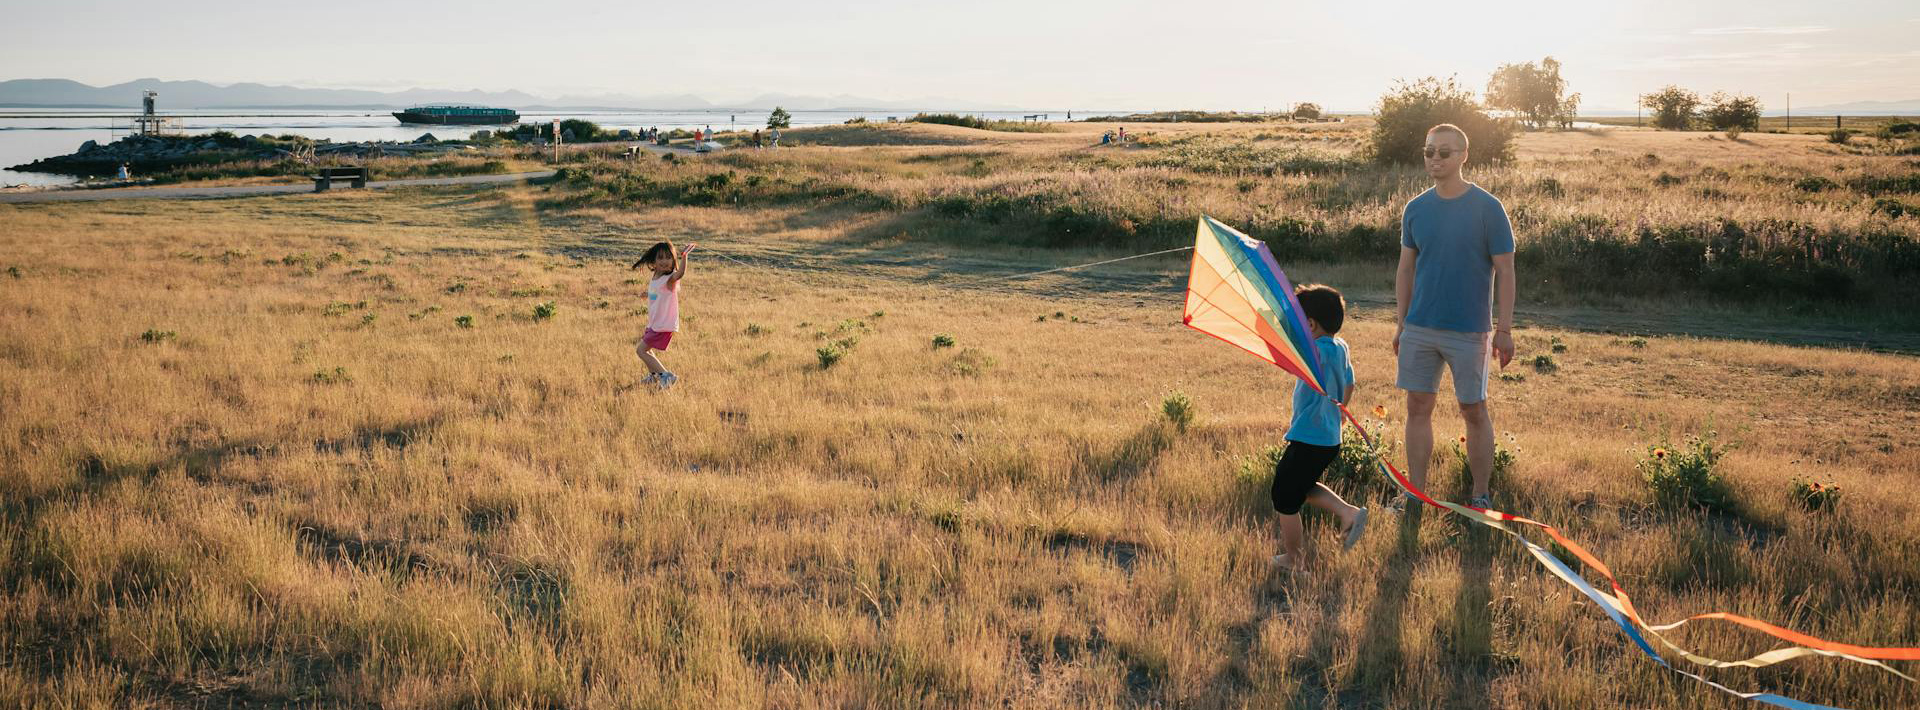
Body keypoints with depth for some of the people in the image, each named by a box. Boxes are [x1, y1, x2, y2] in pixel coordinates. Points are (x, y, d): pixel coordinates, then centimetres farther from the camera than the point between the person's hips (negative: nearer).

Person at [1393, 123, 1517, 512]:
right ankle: (1416, 495, 16)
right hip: (1419, 329, 4)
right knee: (1418, 408, 6)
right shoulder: (1415, 209, 4)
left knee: (1474, 411, 7)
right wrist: (1401, 325, 10)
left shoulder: (1488, 209, -8)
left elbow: (1504, 271, -6)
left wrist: (1504, 330, -9)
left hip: (1469, 332, -4)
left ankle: (1481, 497, 19)